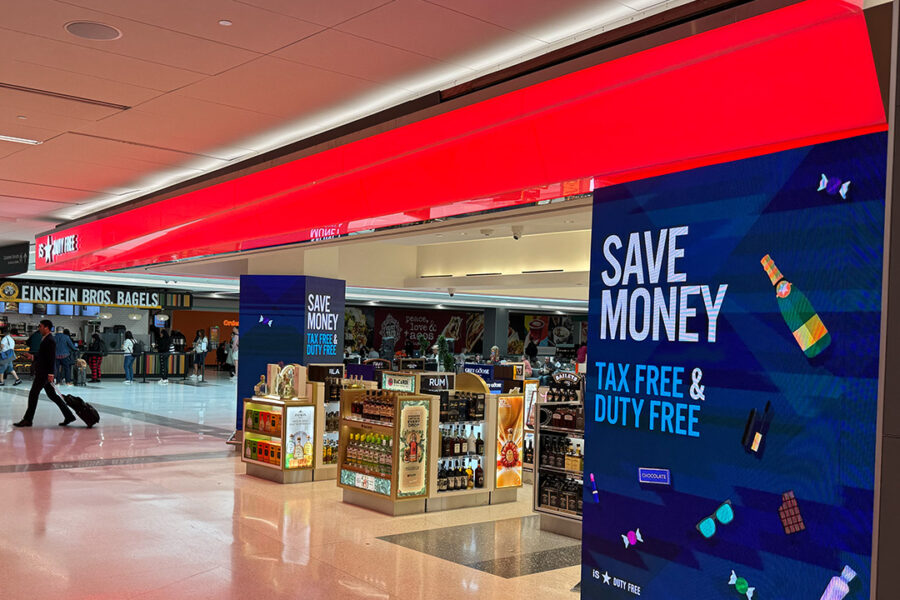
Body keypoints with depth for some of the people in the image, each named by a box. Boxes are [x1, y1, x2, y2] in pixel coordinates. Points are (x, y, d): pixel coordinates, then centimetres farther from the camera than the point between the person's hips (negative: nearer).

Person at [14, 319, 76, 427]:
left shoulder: (50, 341, -15)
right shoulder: (46, 339, 16)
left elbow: (52, 358, -20)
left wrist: (50, 374, -23)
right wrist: (34, 357, 11)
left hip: (44, 373, -10)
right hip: (42, 372, 10)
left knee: (33, 394, -2)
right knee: (52, 395, 10)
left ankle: (28, 420, 6)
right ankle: (68, 416, 10)